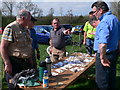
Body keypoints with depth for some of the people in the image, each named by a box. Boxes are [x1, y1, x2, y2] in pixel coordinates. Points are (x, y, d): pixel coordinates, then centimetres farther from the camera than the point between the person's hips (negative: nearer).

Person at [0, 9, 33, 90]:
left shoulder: (25, 29, 13)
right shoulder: (10, 28, -14)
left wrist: (30, 59, 20)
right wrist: (7, 64, -21)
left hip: (26, 63, 8)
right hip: (14, 65, -8)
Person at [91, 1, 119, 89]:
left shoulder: (104, 22, -23)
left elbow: (103, 44, -33)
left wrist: (102, 58, -23)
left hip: (106, 54, -10)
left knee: (102, 82, 3)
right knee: (111, 79, 21)